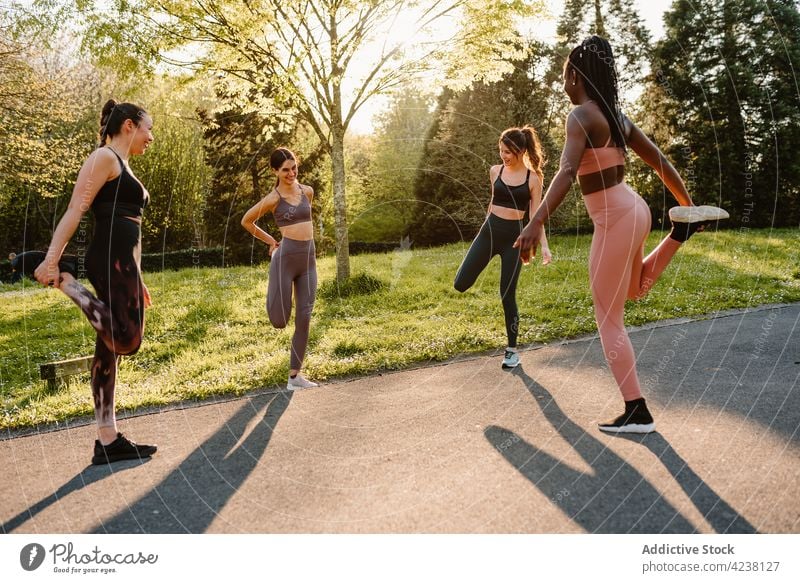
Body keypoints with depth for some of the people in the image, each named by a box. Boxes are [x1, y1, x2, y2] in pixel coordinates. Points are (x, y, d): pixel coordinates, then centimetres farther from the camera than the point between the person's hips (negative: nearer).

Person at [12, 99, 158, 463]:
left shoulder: (124, 168, 24)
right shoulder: (104, 157, -4)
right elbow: (75, 211, -14)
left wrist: (136, 279, 24)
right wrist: (51, 258, -22)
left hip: (122, 263, 10)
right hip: (110, 260, -10)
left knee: (111, 348, 6)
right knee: (126, 341, -18)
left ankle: (108, 441, 10)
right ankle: (62, 278, -5)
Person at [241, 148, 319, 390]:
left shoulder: (307, 191, 9)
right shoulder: (273, 198, -6)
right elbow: (246, 221, 6)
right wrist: (271, 240, 10)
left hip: (309, 259, 5)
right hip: (286, 258, -5)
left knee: (304, 318, 1)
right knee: (279, 321, -5)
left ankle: (295, 376, 9)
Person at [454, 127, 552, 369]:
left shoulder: (533, 179, -3)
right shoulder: (495, 171, 4)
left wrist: (544, 245, -11)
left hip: (514, 237, -3)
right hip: (489, 231, 3)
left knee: (508, 295, 0)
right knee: (460, 284, -7)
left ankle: (512, 350, 15)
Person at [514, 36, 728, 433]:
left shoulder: (581, 115, -15)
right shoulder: (616, 116, 9)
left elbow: (567, 172, -32)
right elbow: (659, 162, 14)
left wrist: (536, 223, -41)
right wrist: (688, 203, 24)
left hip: (614, 222, -9)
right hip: (633, 210, 9)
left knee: (608, 320, 2)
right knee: (637, 289, 37)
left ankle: (637, 413, 7)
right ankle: (685, 226, 20)